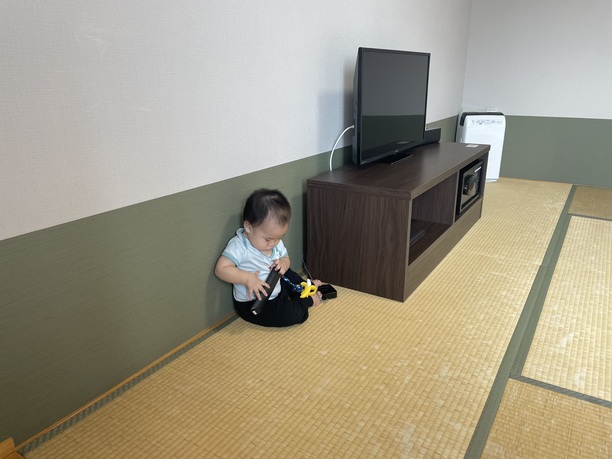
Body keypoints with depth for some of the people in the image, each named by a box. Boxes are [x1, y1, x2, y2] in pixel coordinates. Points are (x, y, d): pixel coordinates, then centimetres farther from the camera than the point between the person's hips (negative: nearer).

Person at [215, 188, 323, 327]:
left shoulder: (275, 242, -3)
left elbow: (285, 258, 10)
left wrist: (283, 263, -14)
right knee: (292, 314, -22)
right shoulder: (239, 246, -26)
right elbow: (221, 269, -31)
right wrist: (248, 278, -40)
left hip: (276, 289, 8)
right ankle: (308, 300, 3)